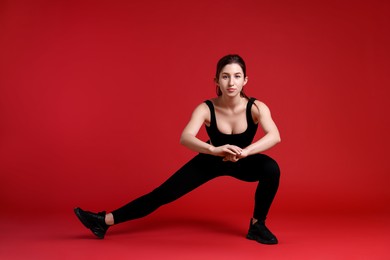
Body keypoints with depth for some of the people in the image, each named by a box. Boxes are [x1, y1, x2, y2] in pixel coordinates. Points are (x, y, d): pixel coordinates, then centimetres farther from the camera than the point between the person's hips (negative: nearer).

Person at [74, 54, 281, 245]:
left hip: (242, 162, 0)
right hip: (211, 160, 0)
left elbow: (274, 136, -43)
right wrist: (214, 150, -61)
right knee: (164, 192, -5)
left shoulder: (256, 107, -27)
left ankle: (257, 225, -9)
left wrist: (243, 152, -58)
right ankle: (105, 221, 3)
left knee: (271, 168, -31)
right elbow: (185, 138, -42)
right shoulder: (206, 108, -27)